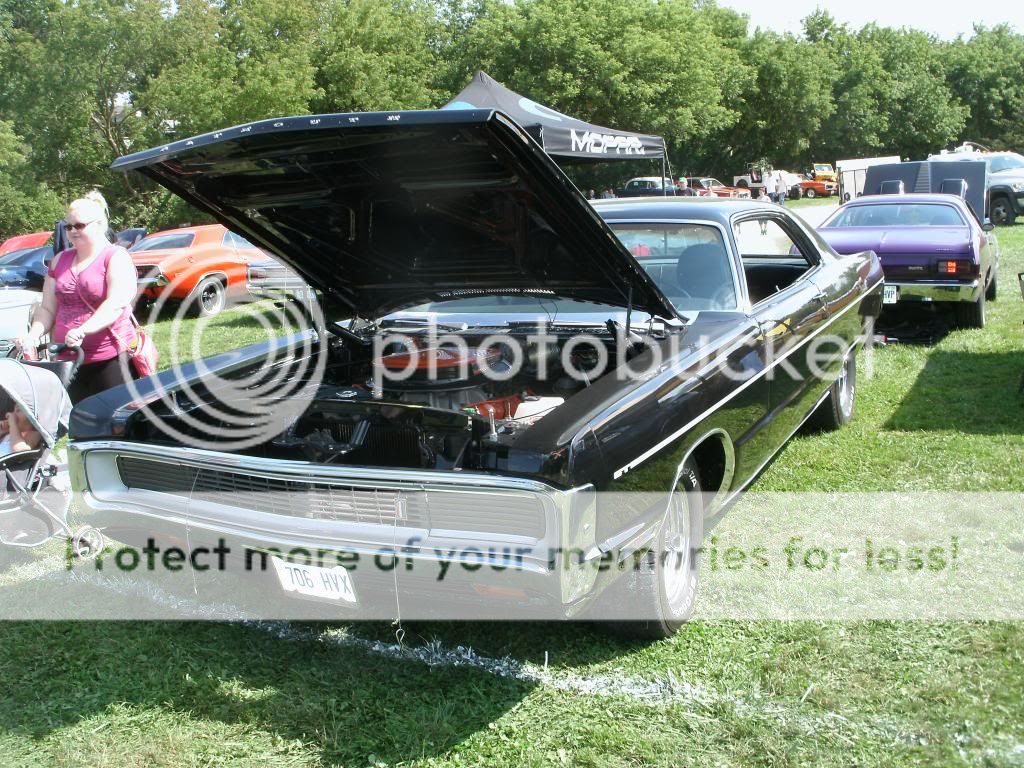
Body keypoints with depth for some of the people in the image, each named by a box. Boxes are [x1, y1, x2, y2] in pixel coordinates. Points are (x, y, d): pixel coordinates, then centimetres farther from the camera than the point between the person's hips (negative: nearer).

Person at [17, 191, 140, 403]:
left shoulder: (116, 257, -1)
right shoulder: (60, 260, 18)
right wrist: (34, 334, -1)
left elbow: (116, 304, -16)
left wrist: (84, 330, -28)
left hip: (109, 359, -6)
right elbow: (47, 308, 18)